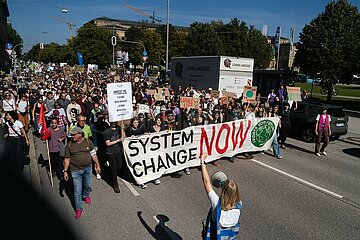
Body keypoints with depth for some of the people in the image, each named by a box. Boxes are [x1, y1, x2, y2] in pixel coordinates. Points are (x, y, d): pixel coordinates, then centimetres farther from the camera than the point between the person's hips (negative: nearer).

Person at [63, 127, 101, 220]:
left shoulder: (88, 142, -6)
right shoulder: (69, 145, -8)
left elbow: (93, 154, 2)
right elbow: (67, 159, -1)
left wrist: (97, 165, 3)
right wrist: (65, 171, -1)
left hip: (88, 169, 2)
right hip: (76, 171, -2)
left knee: (87, 186, 20)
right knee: (77, 190, 2)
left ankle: (86, 196, 52)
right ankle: (78, 209, 16)